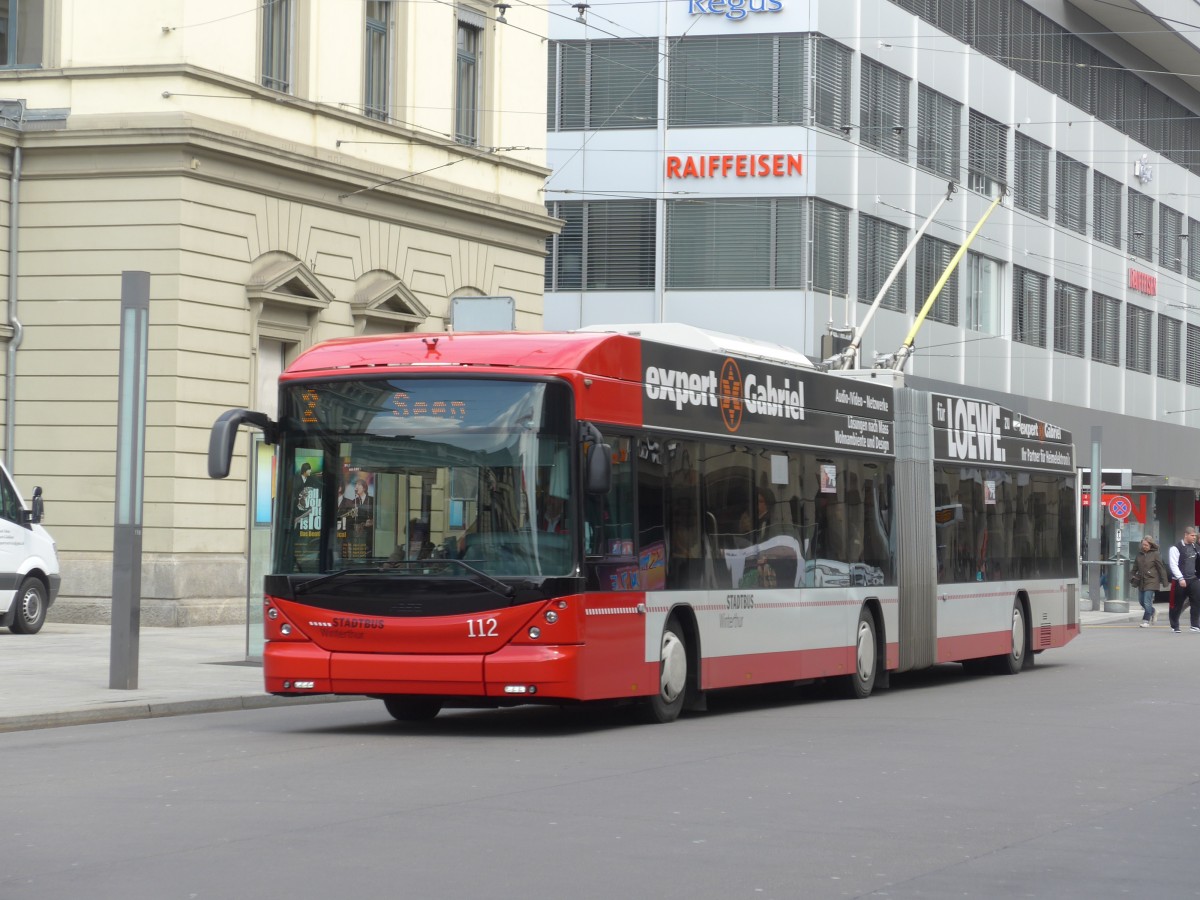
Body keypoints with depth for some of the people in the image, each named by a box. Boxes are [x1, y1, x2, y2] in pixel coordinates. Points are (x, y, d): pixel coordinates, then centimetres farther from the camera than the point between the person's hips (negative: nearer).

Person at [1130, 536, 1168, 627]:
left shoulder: (1155, 554, -7)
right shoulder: (1140, 554, 8)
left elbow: (1161, 569, -5)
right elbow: (1135, 567, 17)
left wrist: (1165, 582, -5)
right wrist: (1132, 577, 11)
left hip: (1151, 582, -6)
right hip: (1141, 581, 6)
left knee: (1147, 602, -11)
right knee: (1142, 601, 12)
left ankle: (1146, 621, -1)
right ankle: (1153, 613, 36)